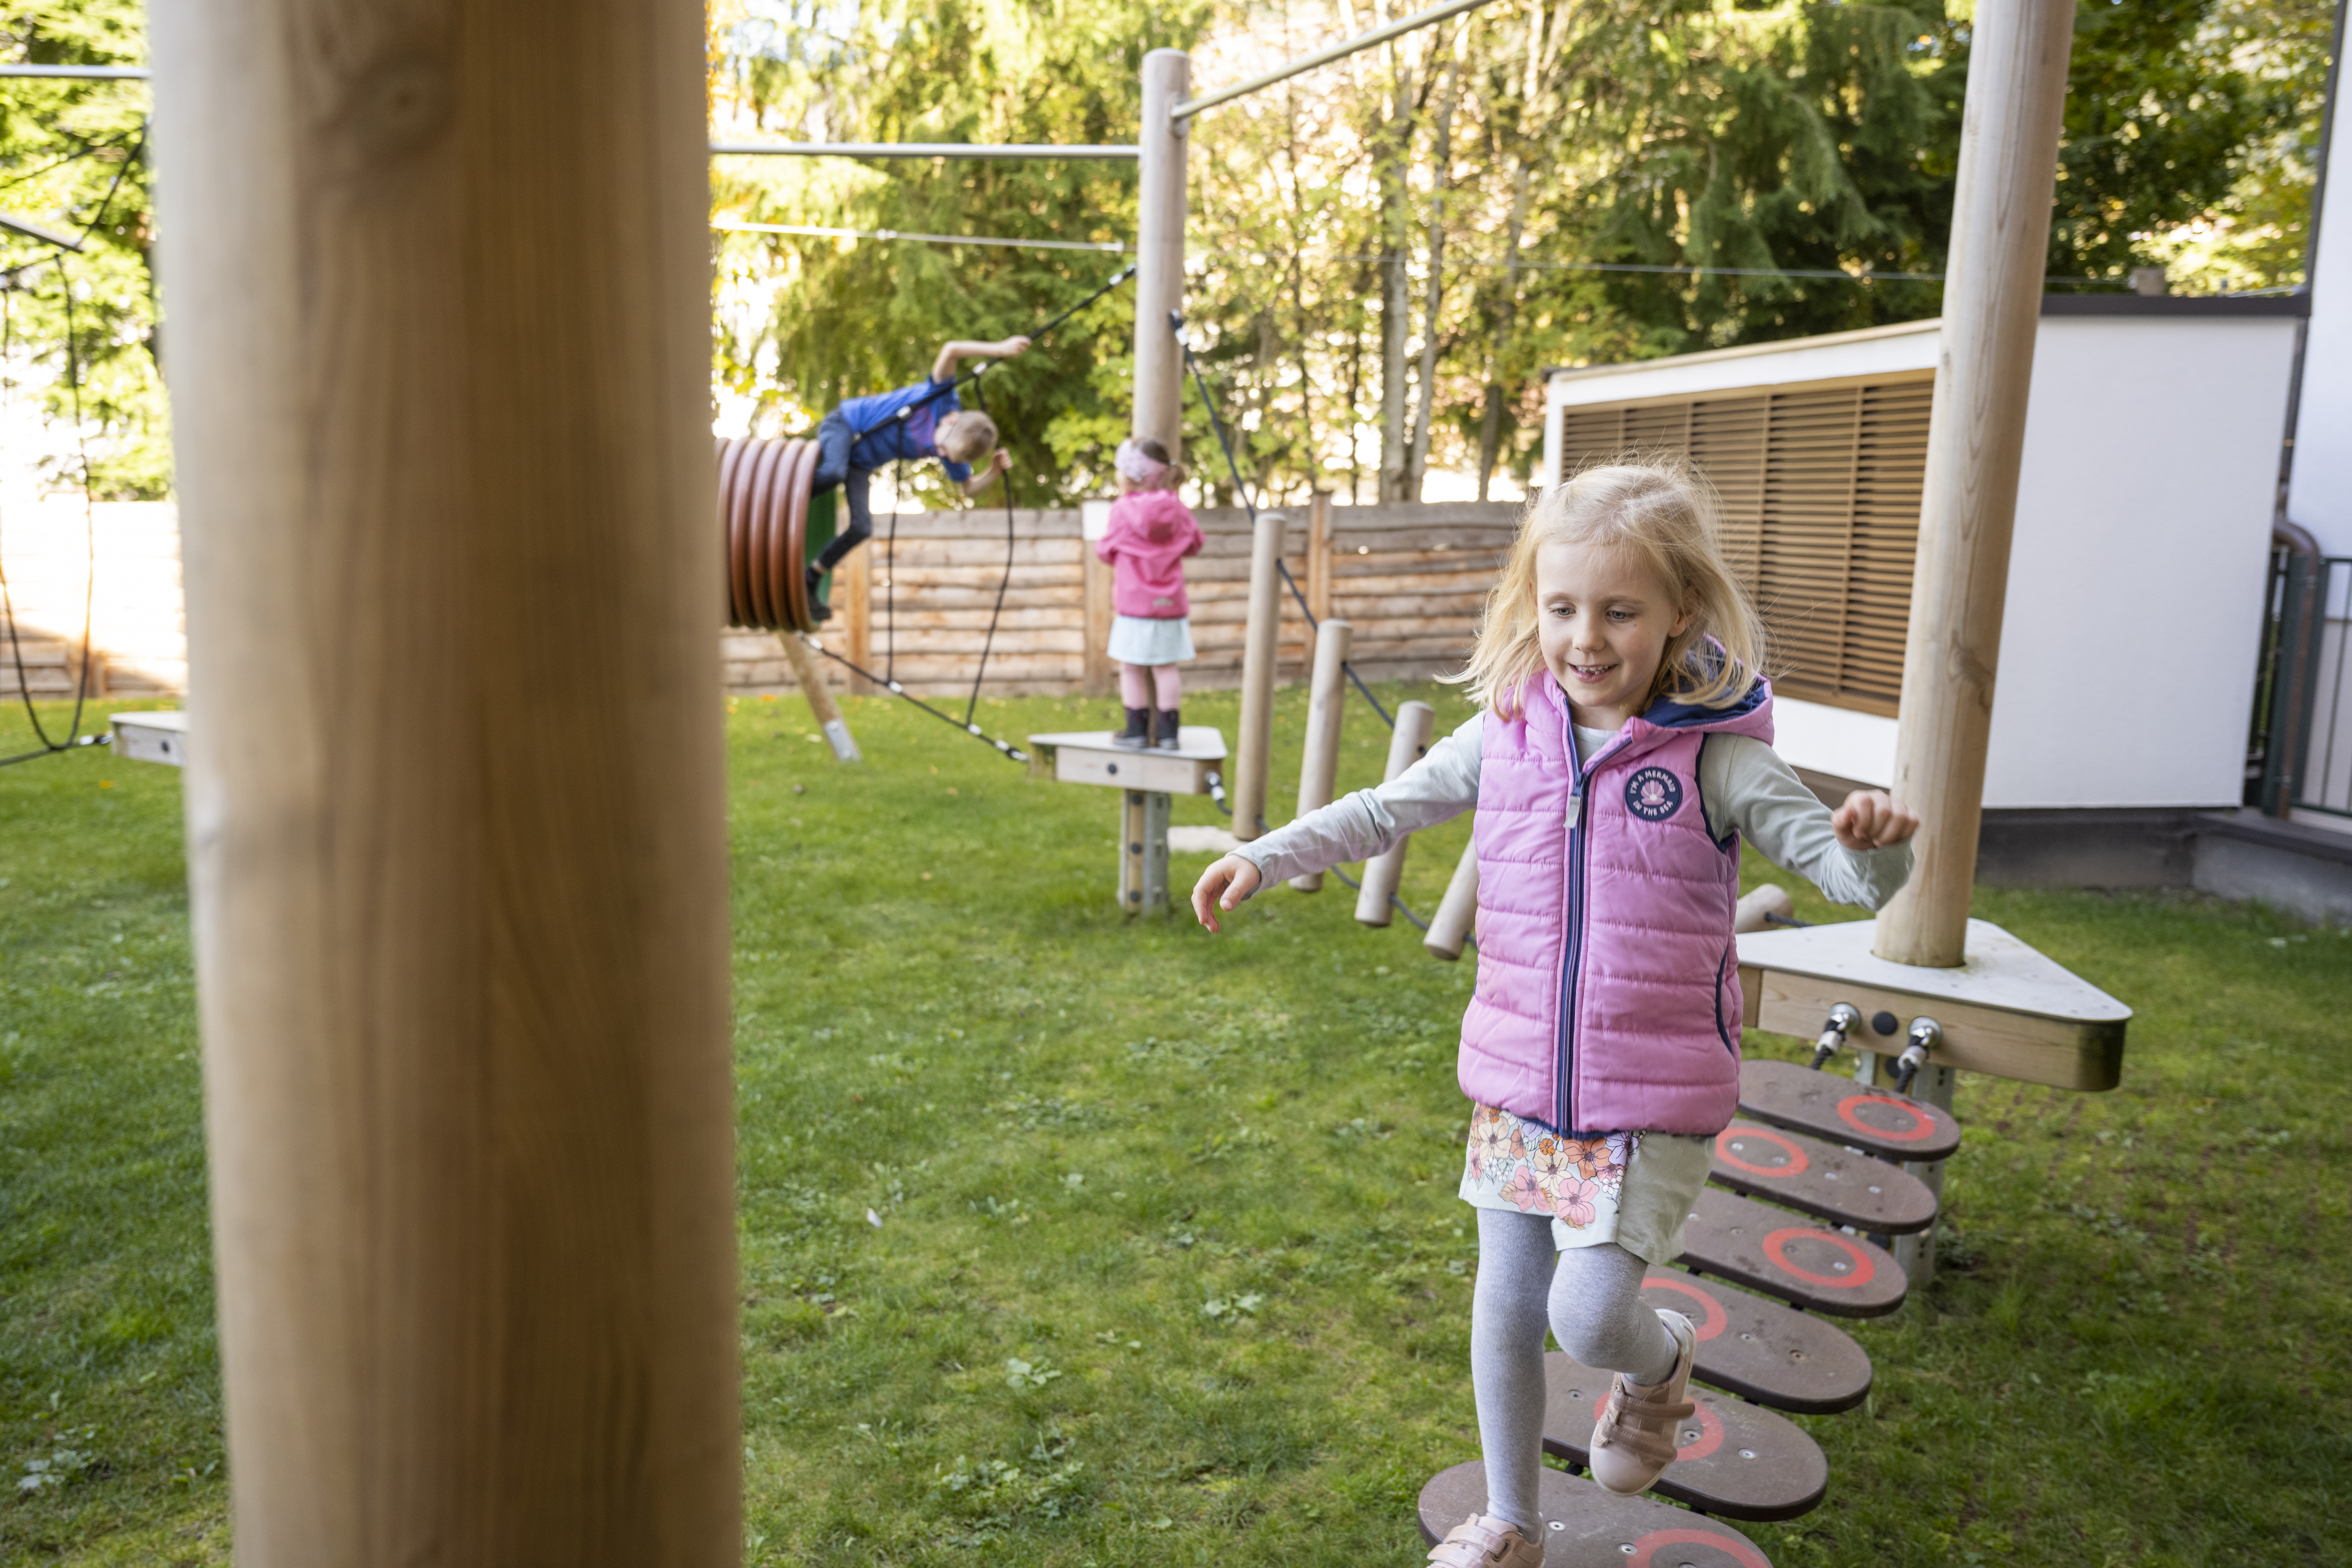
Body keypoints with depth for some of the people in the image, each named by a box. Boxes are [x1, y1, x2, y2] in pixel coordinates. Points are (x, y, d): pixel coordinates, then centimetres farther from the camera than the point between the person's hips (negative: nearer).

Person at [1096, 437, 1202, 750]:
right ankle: (1170, 733, 9)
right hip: (1171, 603, 4)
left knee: (1132, 668, 5)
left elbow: (1106, 550, 1)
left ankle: (1137, 732, 8)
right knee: (1166, 667, 8)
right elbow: (1194, 545, 15)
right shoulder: (1177, 508, 1)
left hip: (1133, 604, -4)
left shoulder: (1123, 511, -10)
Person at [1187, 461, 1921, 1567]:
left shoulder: (1717, 758, -12)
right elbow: (1384, 812, 8)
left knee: (1589, 1316, -10)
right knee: (1507, 1308, 14)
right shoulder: (1506, 733, -2)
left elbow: (1861, 876, -13)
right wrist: (1265, 856, 0)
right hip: (1516, 1083, 4)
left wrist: (1875, 844, -36)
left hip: (1651, 1102, -4)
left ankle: (1661, 1363, 30)